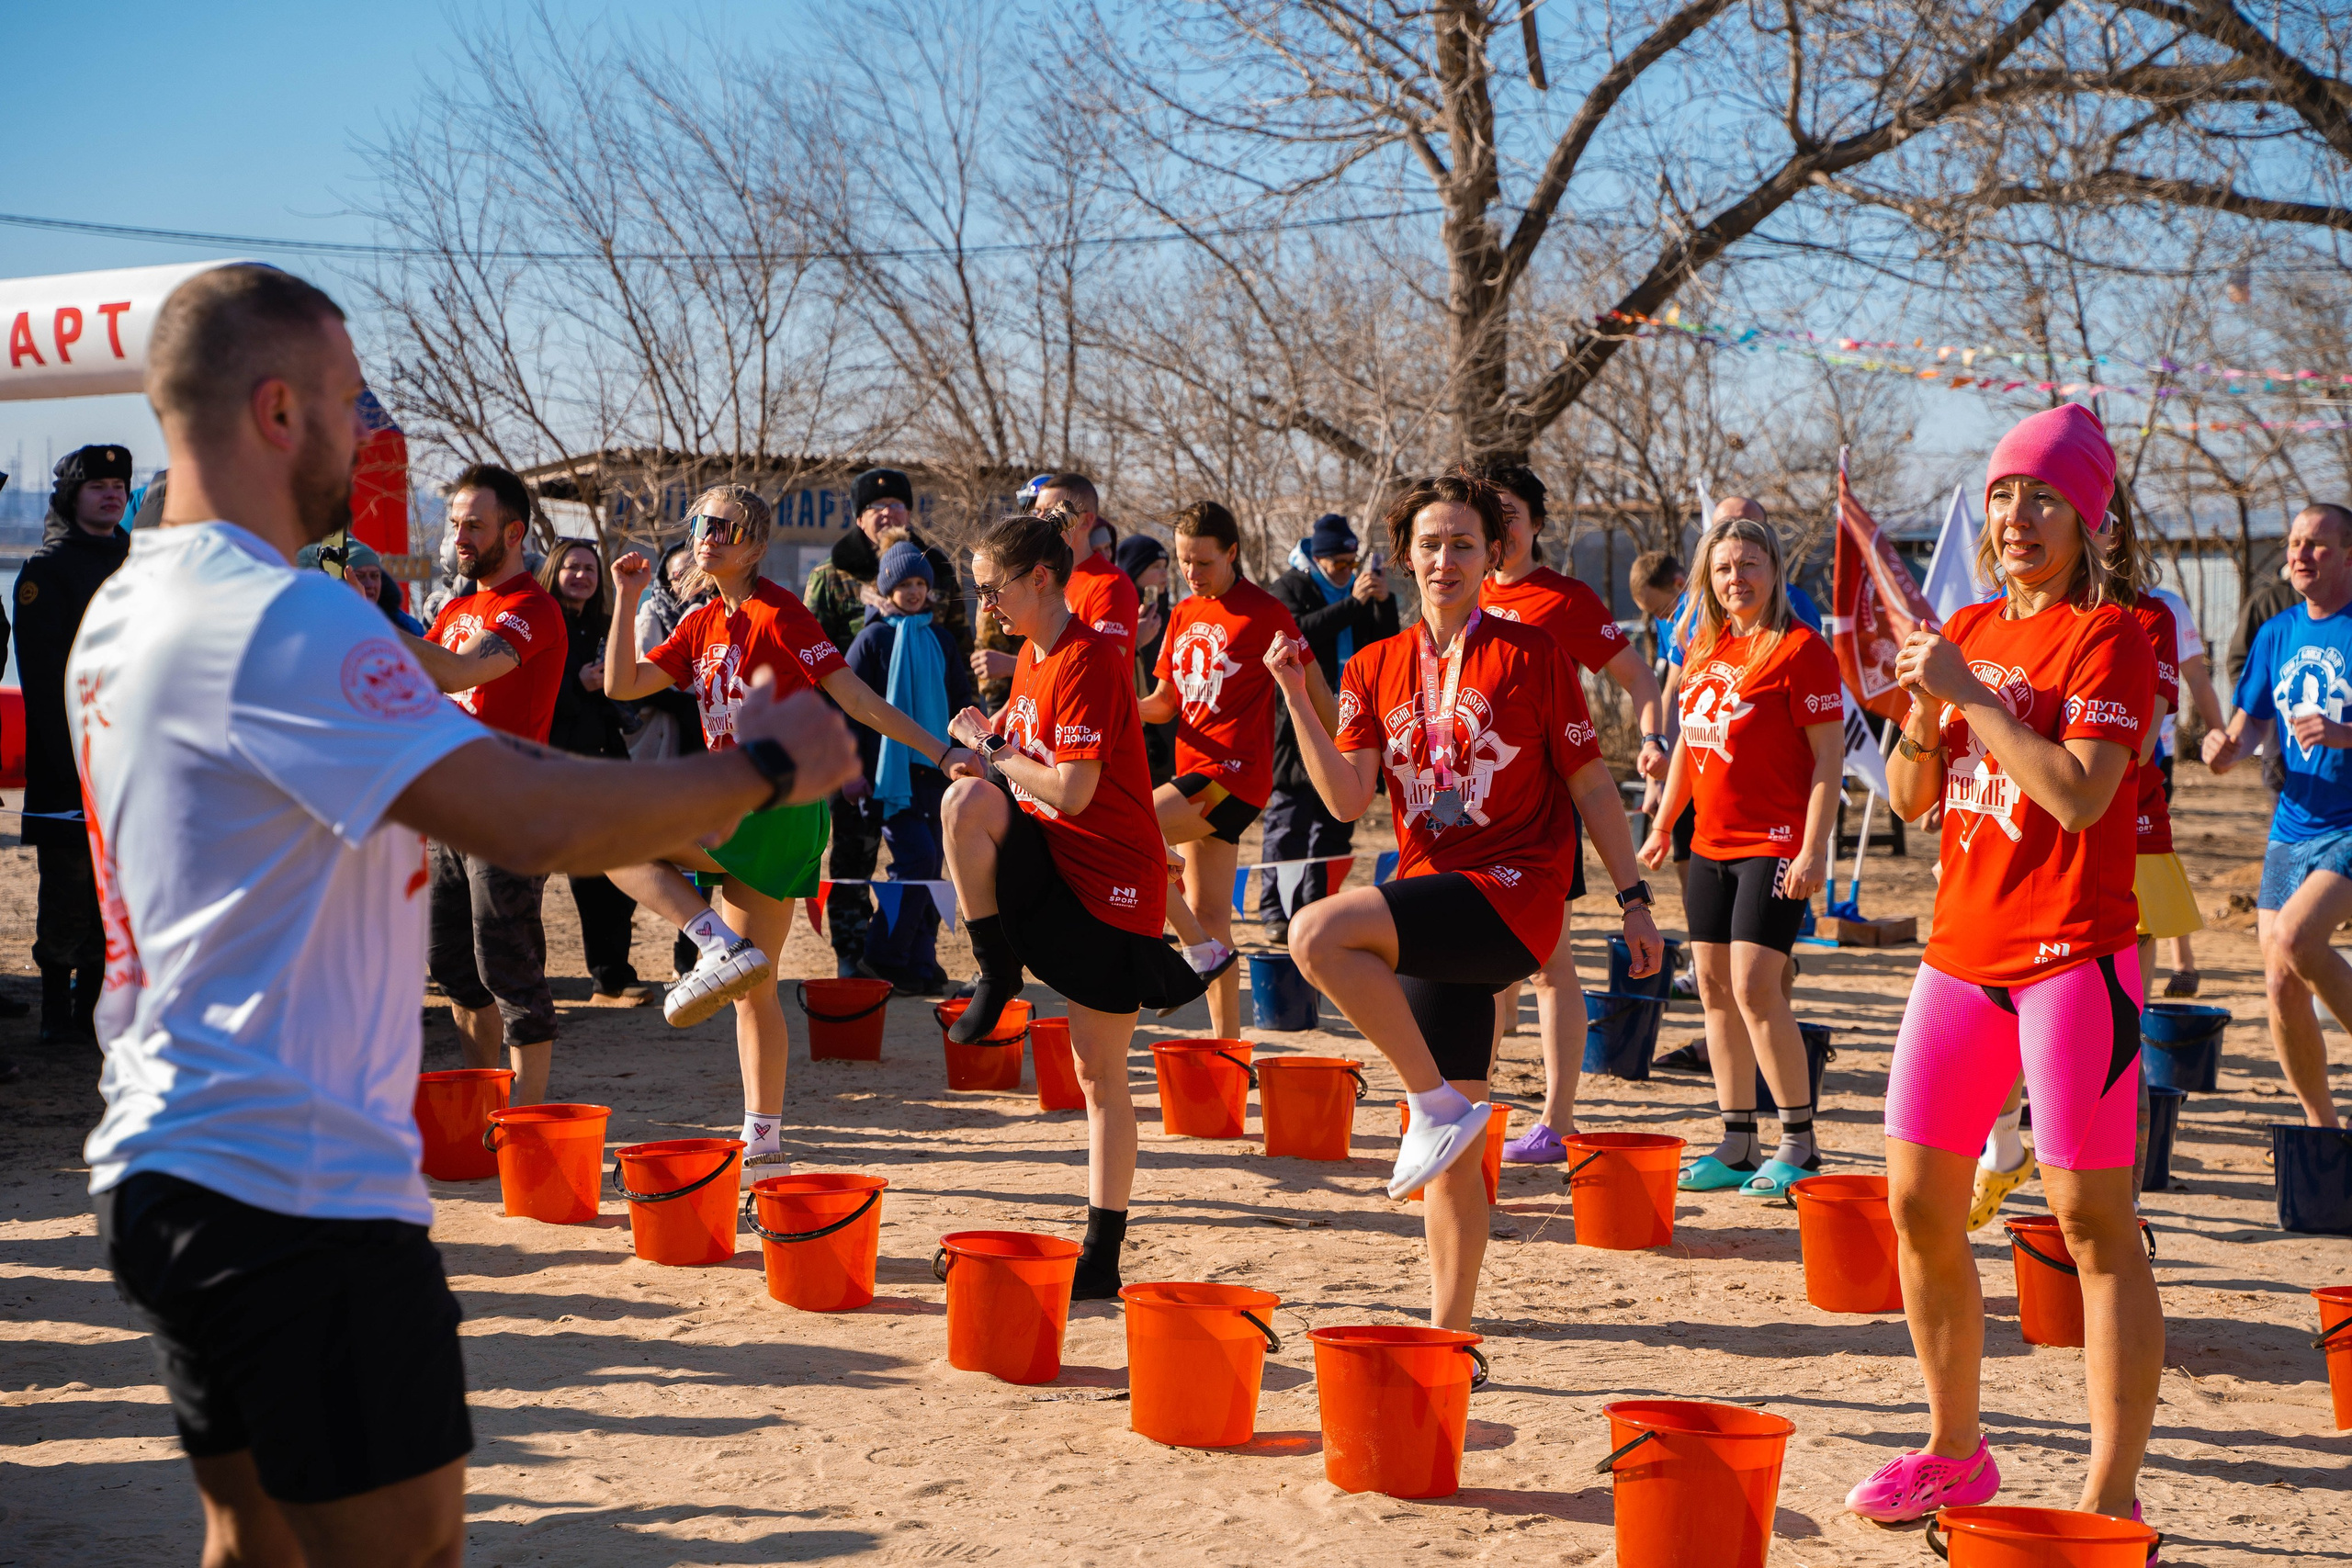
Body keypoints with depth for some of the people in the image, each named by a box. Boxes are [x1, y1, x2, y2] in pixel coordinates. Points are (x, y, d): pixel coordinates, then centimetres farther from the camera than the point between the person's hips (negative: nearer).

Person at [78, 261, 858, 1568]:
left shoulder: (126, 607, 13)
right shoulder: (279, 618, -19)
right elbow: (537, 823, -27)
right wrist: (764, 767, -13)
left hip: (166, 1167, 10)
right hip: (299, 1190, -10)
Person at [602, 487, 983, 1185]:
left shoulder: (778, 612, -9)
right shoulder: (703, 625, 15)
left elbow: (856, 697, -11)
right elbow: (622, 685, 10)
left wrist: (939, 752, -17)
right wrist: (626, 600, 3)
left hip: (776, 801, -8)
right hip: (745, 820, 8)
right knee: (752, 989, 11)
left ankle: (722, 946, -16)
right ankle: (764, 1147, 16)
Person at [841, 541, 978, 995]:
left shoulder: (941, 639, 13)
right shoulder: (872, 639, -1)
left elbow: (961, 701, 19)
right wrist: (855, 770, -8)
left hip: (934, 769, 5)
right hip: (890, 769, -5)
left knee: (929, 866, 5)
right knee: (916, 856, -16)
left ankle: (921, 963, 11)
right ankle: (886, 957, -4)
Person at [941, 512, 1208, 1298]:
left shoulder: (1088, 660, -18)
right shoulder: (1034, 654, 10)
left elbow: (1072, 791, -24)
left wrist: (993, 750, -10)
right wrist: (988, 740, -2)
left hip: (1109, 884, -7)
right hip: (1048, 862, 7)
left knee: (1101, 1073, 1)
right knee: (967, 801, -25)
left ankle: (1103, 1256, 11)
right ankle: (998, 976, -10)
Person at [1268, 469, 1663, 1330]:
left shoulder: (1532, 655, 0)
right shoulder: (1374, 669, 11)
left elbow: (1591, 785, 3)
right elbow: (1347, 799, 0)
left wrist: (1633, 897, 1)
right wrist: (1297, 697, -9)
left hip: (1512, 893, -5)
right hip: (1431, 916, 5)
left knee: (1318, 931, -28)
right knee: (1454, 1150, 8)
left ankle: (1439, 1103, -17)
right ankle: (1448, 1329, 18)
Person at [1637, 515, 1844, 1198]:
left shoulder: (1800, 648, -9)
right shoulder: (1706, 648, 13)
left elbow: (1828, 755, -13)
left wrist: (1814, 850, -19)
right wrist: (1662, 824, 24)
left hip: (1775, 844, -8)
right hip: (1712, 843, 8)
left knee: (1754, 986, -14)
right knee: (1714, 988, 7)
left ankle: (1799, 1143, -3)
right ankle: (1738, 1145, 15)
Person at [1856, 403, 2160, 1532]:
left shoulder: (2109, 636, -6)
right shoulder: (1965, 632, 14)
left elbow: (2077, 795, -20)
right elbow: (1910, 800, 14)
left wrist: (1969, 692, -16)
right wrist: (1921, 717, -5)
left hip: (2074, 954, -7)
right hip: (1962, 951, 7)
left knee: (2094, 1223, -7)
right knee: (1917, 1203, 8)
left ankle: (2111, 1501, -4)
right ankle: (1955, 1452, 24)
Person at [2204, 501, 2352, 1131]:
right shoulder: (2277, 634, 10)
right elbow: (2251, 726, 17)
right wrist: (2227, 745, -5)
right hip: (2292, 830, 6)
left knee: (2294, 937, -28)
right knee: (2281, 988, 3)